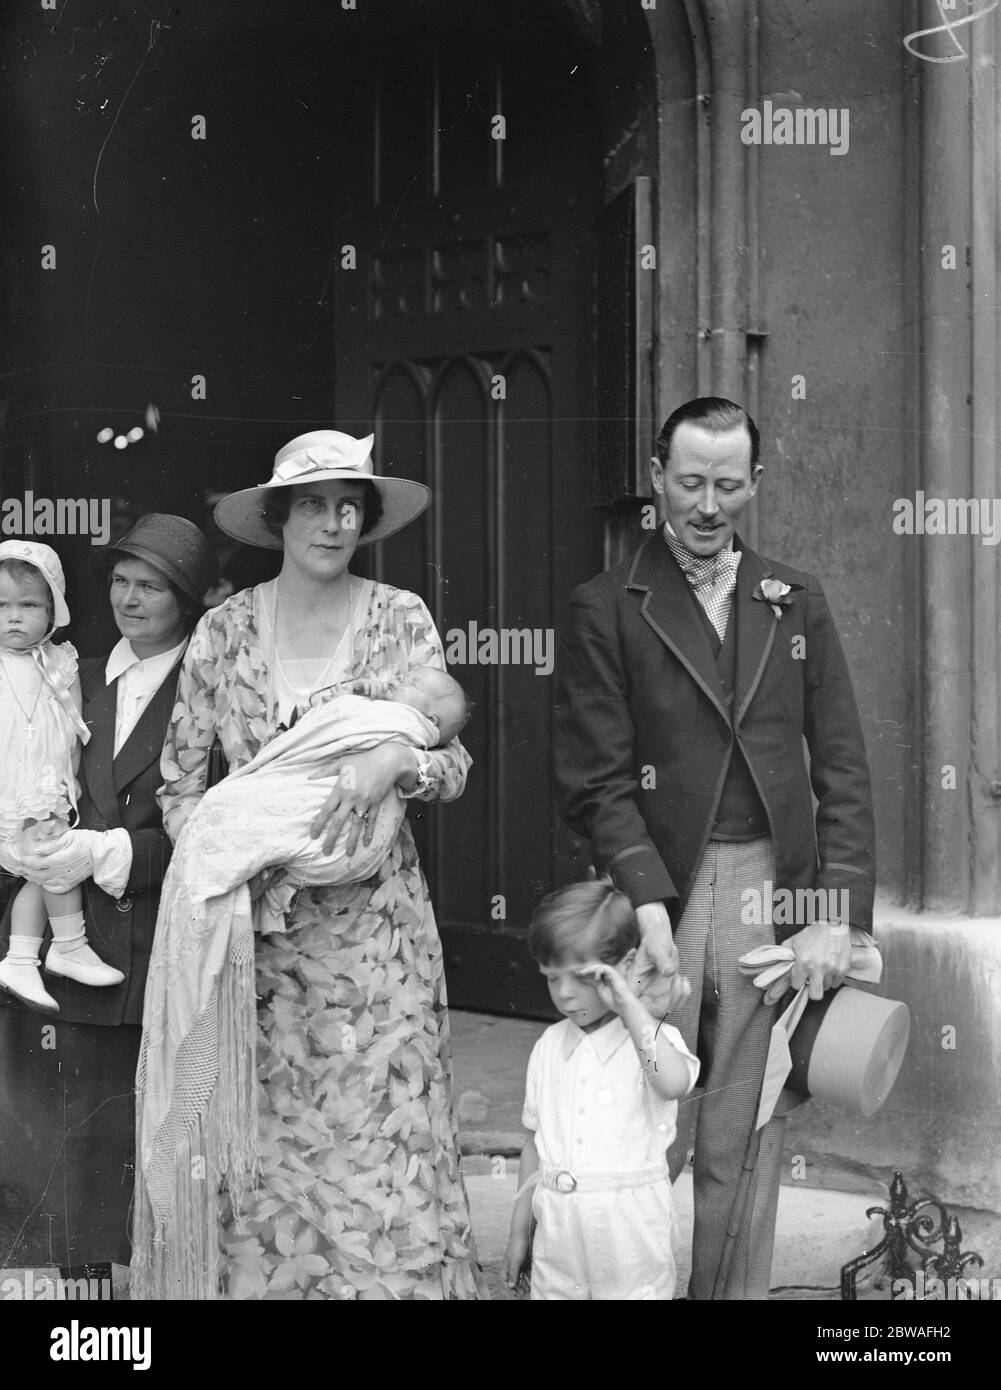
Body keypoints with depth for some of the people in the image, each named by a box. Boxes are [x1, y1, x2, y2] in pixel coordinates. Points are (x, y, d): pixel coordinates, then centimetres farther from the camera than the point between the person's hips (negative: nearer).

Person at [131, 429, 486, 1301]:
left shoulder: (400, 618, 0)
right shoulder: (225, 631, 3)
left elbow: (454, 767, -2)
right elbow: (180, 782, 8)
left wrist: (396, 759, -22)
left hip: (373, 921, -1)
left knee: (381, 1131, -3)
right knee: (254, 1139, 2)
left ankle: (391, 1275, 12)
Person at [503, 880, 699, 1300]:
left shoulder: (653, 1038, -7)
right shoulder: (549, 1046, 7)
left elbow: (674, 1083, -31)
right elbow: (536, 1140, 13)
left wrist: (627, 1003, -25)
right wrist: (520, 1231, 14)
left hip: (631, 1233, -4)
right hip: (558, 1231, 4)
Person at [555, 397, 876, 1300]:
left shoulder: (796, 603, 11)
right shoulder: (607, 610, 2)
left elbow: (844, 771, 8)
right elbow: (597, 782, -4)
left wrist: (839, 915, -2)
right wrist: (649, 910, -16)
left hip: (772, 892, 3)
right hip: (661, 892, -2)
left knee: (735, 1146, 6)